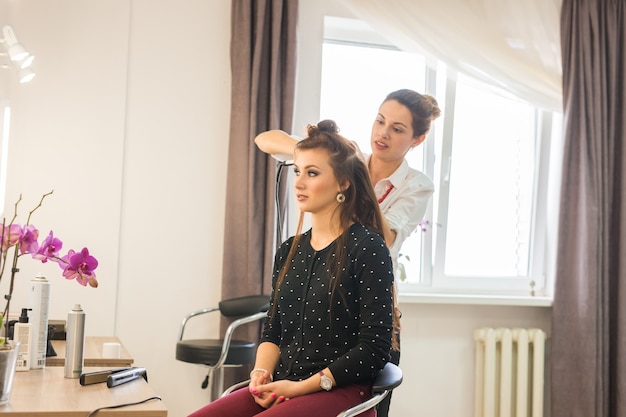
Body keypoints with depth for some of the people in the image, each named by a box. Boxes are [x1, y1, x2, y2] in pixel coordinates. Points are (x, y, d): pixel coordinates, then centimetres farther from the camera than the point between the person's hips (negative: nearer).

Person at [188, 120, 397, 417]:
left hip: (341, 391, -6)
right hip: (282, 390, 6)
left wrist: (301, 387, -13)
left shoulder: (367, 247, -6)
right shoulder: (289, 251, 14)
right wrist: (261, 373, -3)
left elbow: (375, 349, -10)